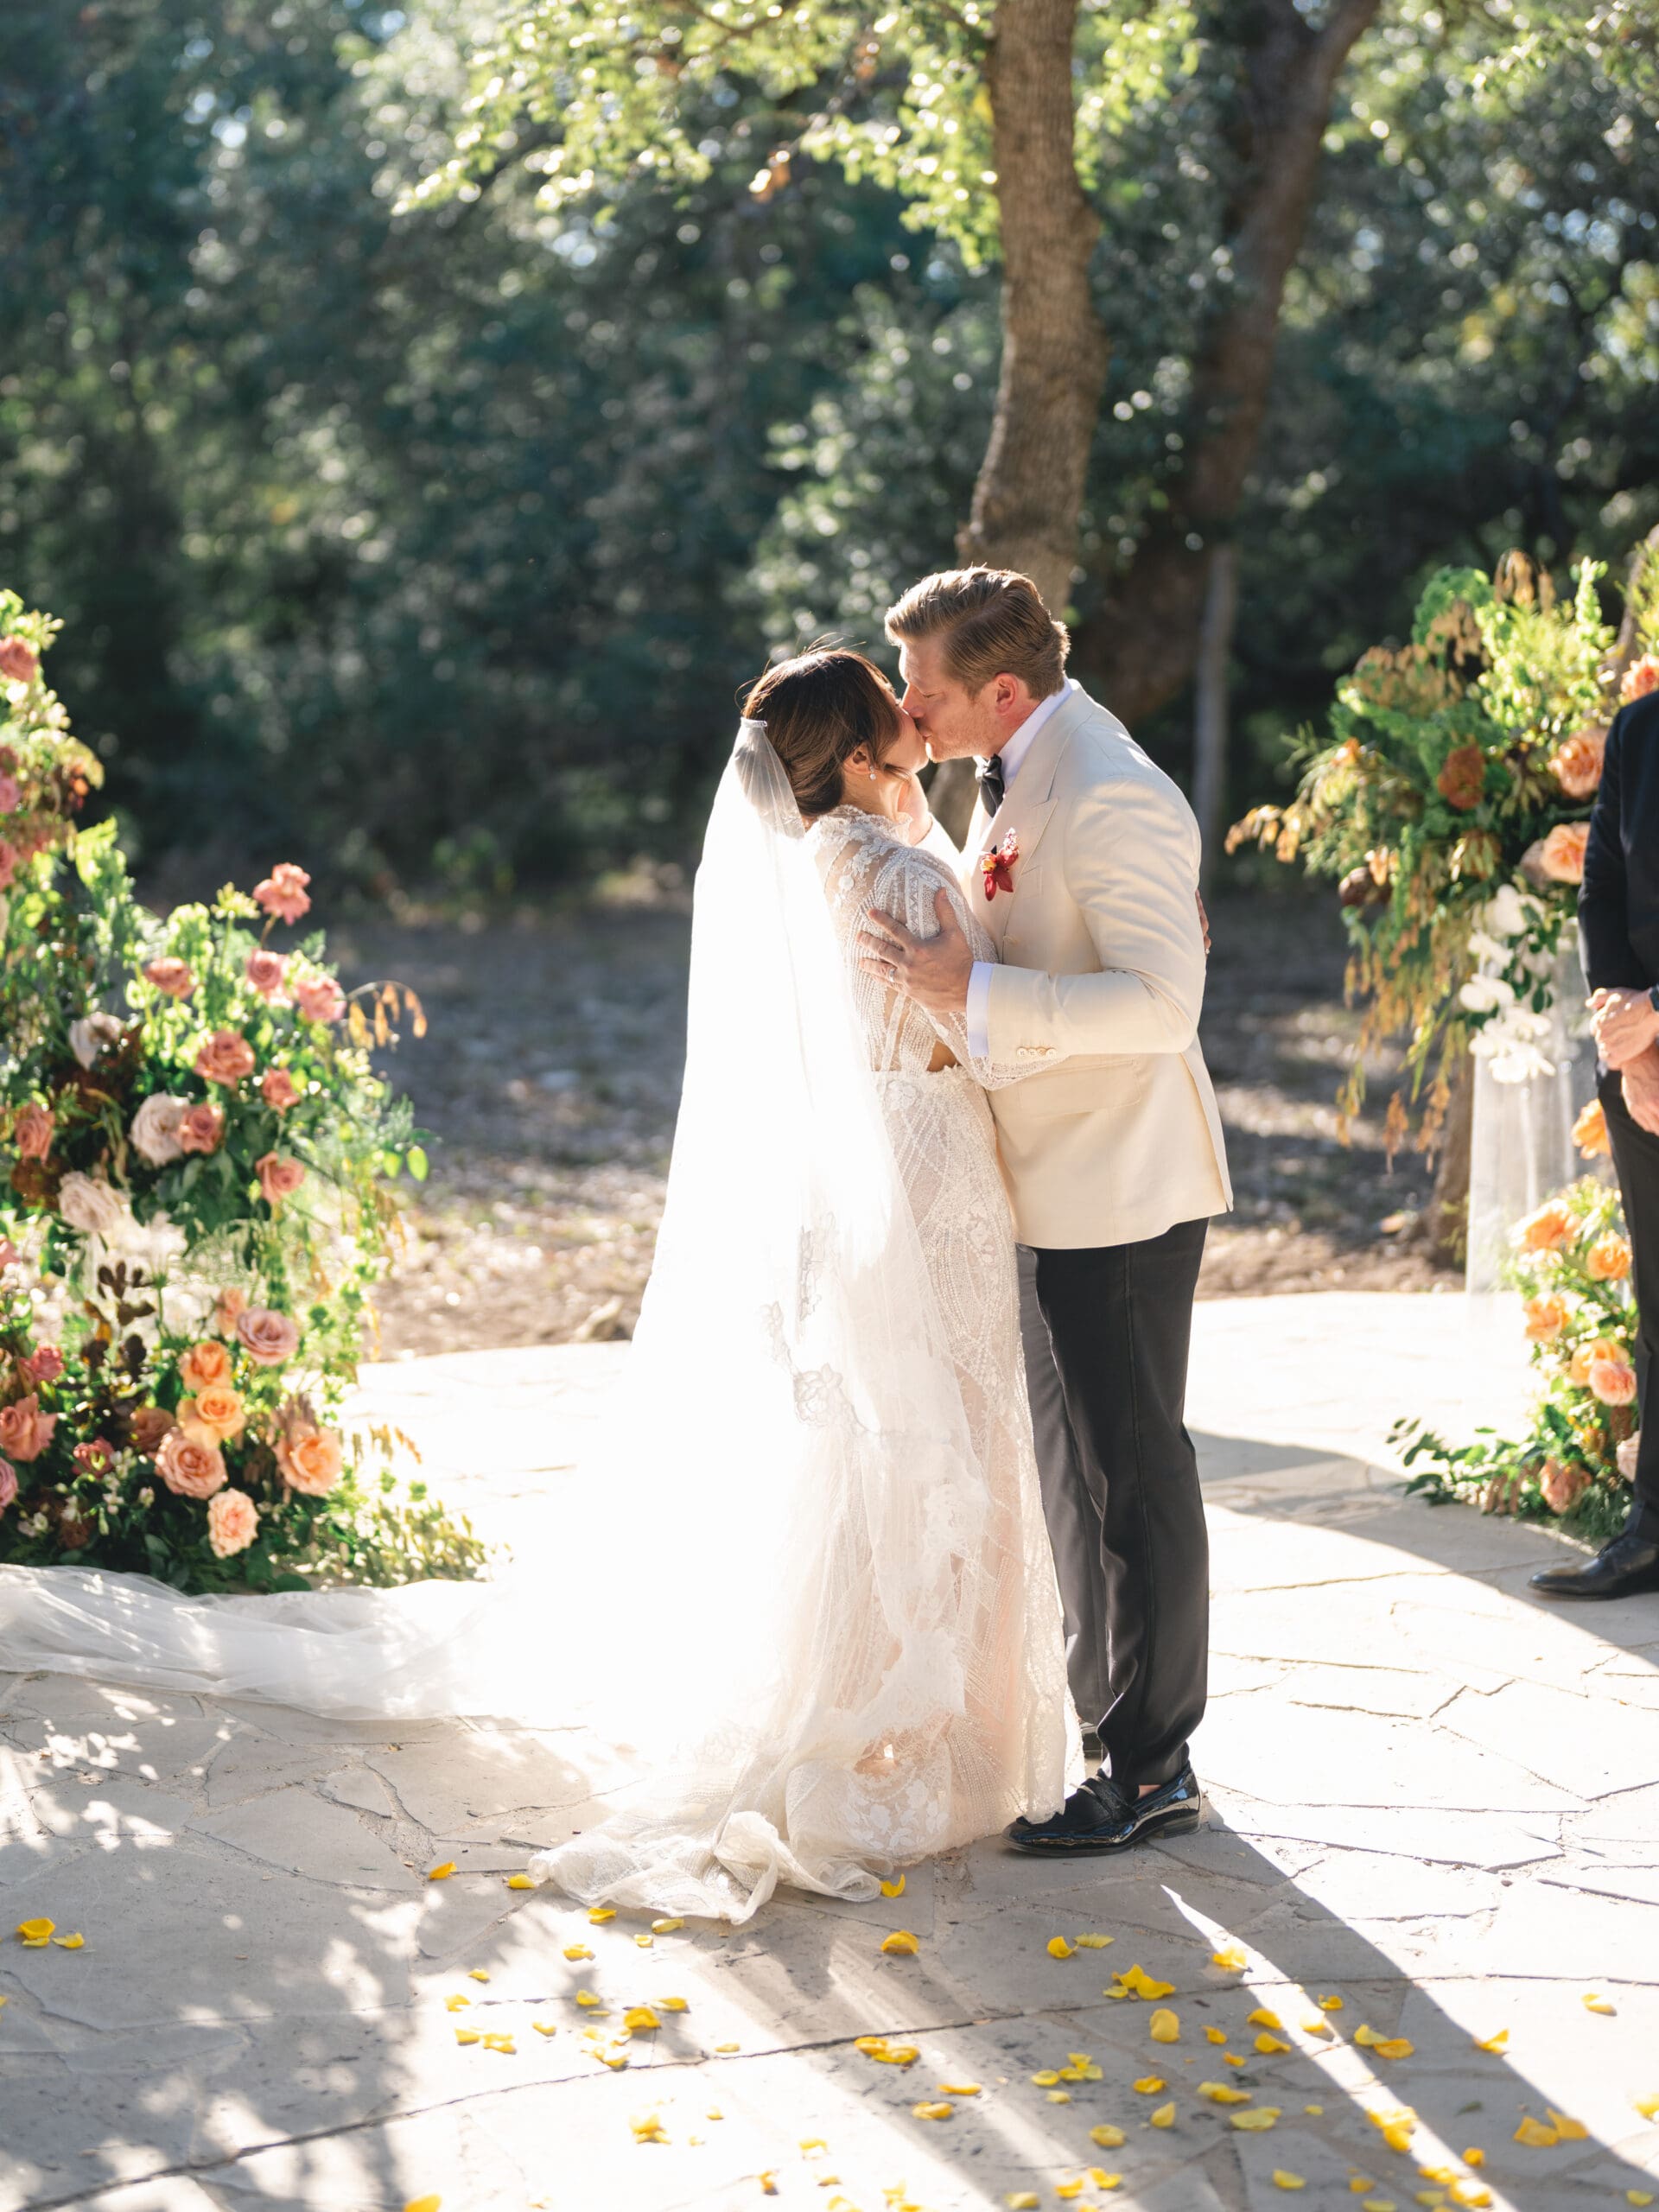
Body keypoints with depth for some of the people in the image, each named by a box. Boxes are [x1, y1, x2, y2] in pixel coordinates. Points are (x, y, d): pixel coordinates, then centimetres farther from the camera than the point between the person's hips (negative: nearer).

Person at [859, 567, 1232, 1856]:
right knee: (1065, 1456, 19)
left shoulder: (1109, 797, -22)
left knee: (1132, 1470, -1)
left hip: (1121, 1189, -10)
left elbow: (1163, 1001, -28)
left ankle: (1153, 1771, 9)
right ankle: (1098, 1699, 34)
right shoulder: (1018, 772, 10)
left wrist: (972, 992, -30)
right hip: (1053, 1182, 10)